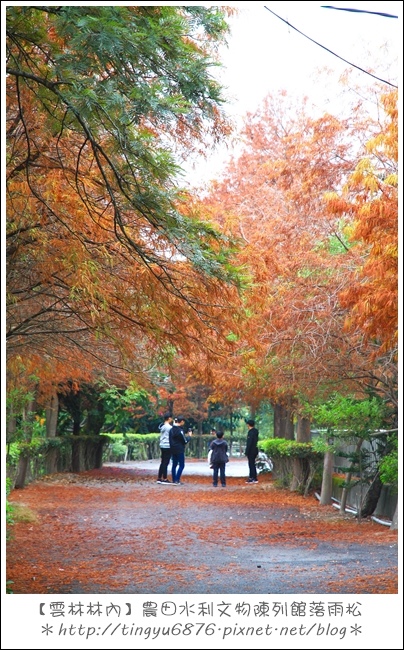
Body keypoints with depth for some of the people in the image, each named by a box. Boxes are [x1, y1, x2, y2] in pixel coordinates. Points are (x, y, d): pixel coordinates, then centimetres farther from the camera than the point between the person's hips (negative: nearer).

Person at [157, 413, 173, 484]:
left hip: (162, 446, 8)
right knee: (166, 463, -6)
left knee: (163, 462, 12)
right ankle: (164, 479, -5)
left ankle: (159, 478, 13)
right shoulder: (170, 427, -13)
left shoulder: (162, 427, 13)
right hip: (168, 446, -8)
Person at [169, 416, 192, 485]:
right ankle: (177, 480, -7)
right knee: (181, 465, -1)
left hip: (173, 450, 8)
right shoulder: (180, 430, -18)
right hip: (180, 450, -8)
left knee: (174, 465, 12)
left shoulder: (172, 429, 5)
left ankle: (174, 480, 14)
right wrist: (189, 436, 3)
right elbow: (185, 441, -10)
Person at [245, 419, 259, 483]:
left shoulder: (251, 432, -18)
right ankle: (251, 477, 22)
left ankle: (254, 479, -4)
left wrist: (247, 451, -18)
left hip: (251, 451, -9)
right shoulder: (255, 431, 11)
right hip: (255, 450, 9)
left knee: (252, 464, -5)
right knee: (251, 464, 16)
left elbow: (249, 443, -21)